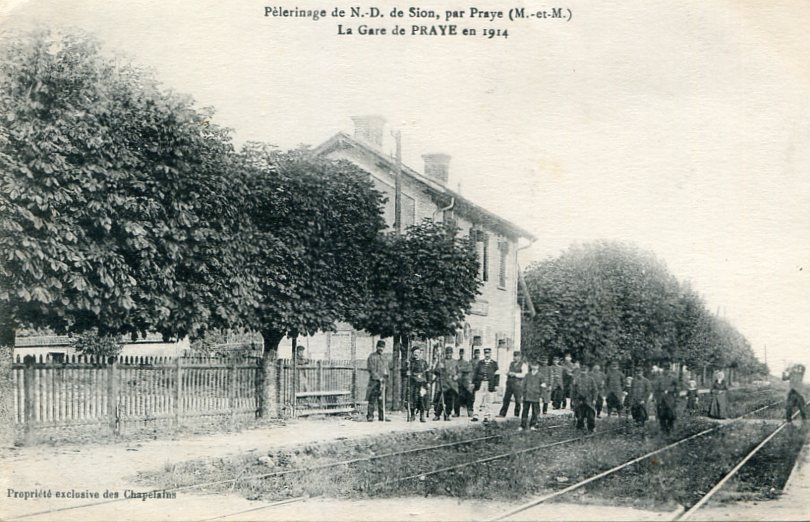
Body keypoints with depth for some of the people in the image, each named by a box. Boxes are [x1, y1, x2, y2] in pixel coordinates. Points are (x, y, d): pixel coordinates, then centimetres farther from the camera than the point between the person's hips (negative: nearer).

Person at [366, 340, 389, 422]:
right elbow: (372, 369, -7)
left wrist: (386, 375, 0)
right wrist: (378, 378, -14)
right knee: (372, 399, -6)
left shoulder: (383, 357, 19)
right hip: (374, 381, -5)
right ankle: (370, 416, -3)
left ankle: (382, 416, 8)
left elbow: (386, 368, 22)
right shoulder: (372, 356, 0)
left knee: (381, 399, 5)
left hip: (382, 381, 6)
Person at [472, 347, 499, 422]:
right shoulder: (480, 363, 10)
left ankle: (486, 417, 8)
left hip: (489, 384, 0)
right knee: (478, 400, -3)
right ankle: (475, 415, -2)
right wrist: (473, 382, 2)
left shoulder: (494, 363, 8)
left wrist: (496, 385, -1)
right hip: (480, 383, 0)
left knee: (488, 401, 2)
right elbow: (475, 373, 9)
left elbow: (496, 375, 6)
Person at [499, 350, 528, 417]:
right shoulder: (511, 363, 17)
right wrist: (508, 373, 1)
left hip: (517, 384, -6)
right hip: (509, 383, 6)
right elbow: (508, 372, 25)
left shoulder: (523, 365, -5)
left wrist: (515, 374, -20)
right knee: (506, 399, 4)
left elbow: (524, 374, -15)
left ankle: (516, 415, 7)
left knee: (517, 400, 0)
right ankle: (502, 414, 7)